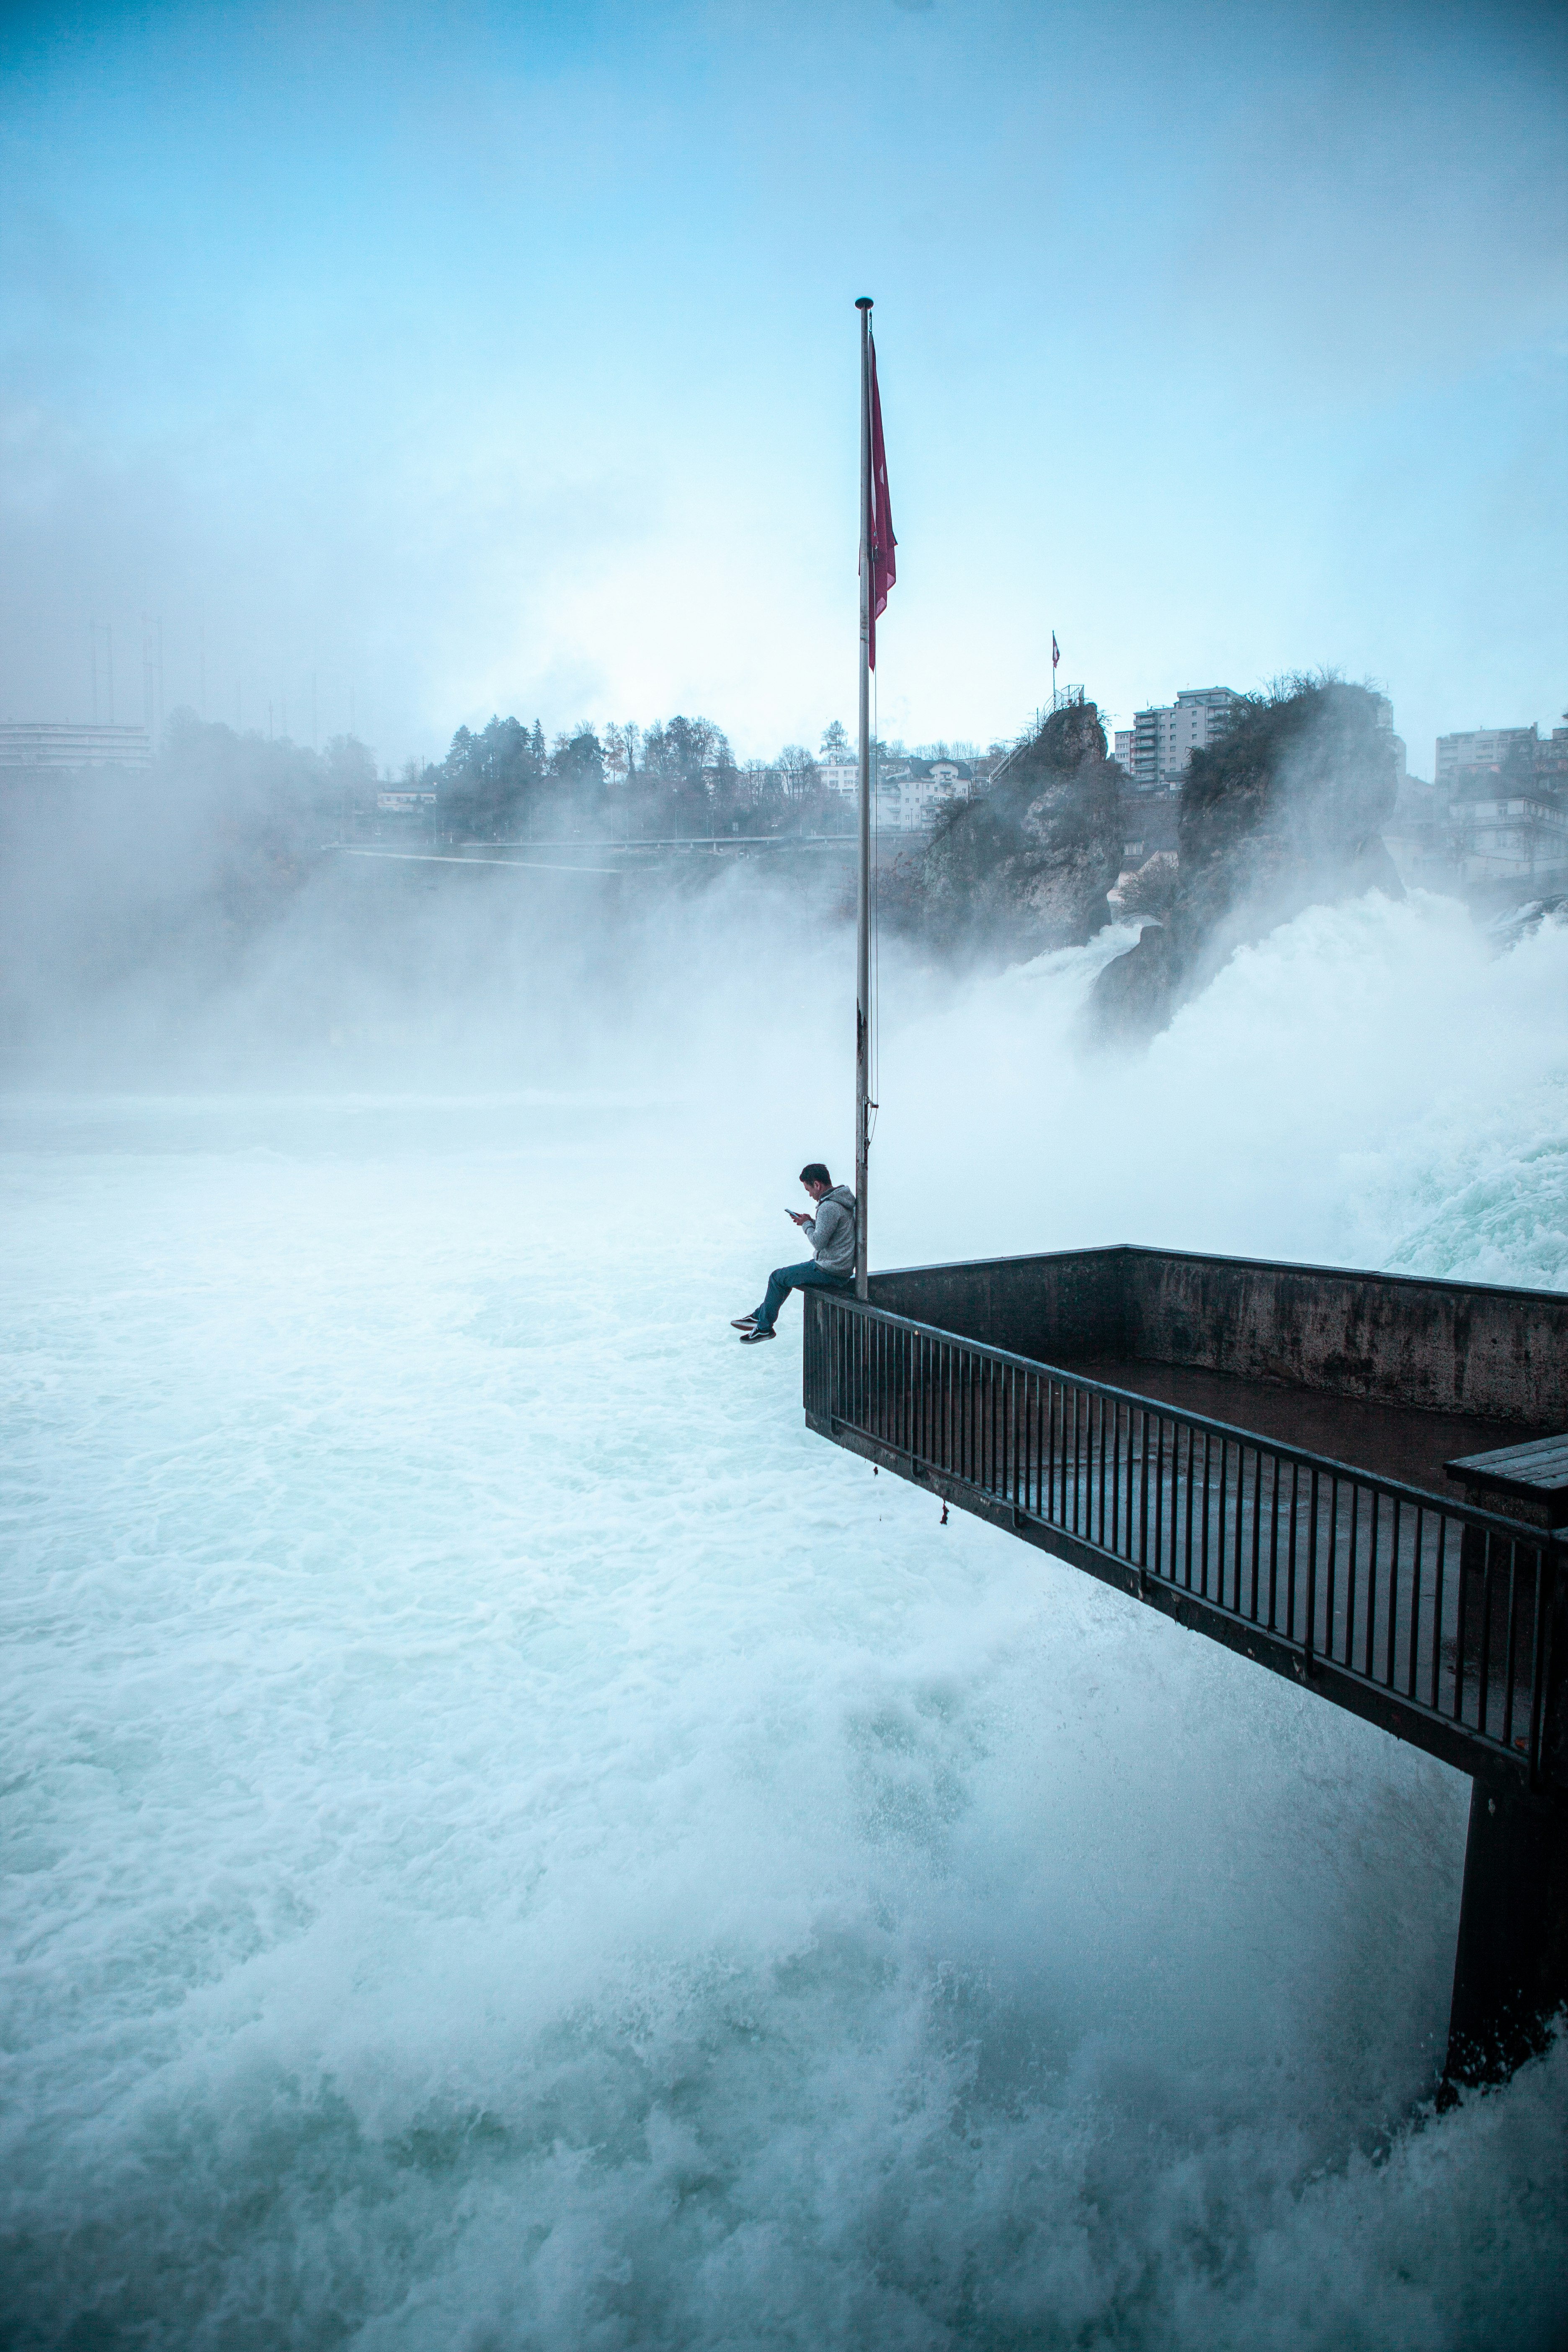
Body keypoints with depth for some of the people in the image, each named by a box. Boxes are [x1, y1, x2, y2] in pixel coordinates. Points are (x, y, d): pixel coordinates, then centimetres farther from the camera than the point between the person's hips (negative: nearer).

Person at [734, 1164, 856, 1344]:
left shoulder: (829, 1207, -24)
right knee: (787, 1275, 23)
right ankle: (758, 1317, 30)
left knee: (778, 1277, 2)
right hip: (841, 1267, 10)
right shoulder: (843, 1199, 9)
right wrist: (810, 1222, 7)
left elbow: (819, 1242, -23)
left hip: (830, 1272, -10)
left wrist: (807, 1225, -6)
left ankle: (764, 1327, 14)